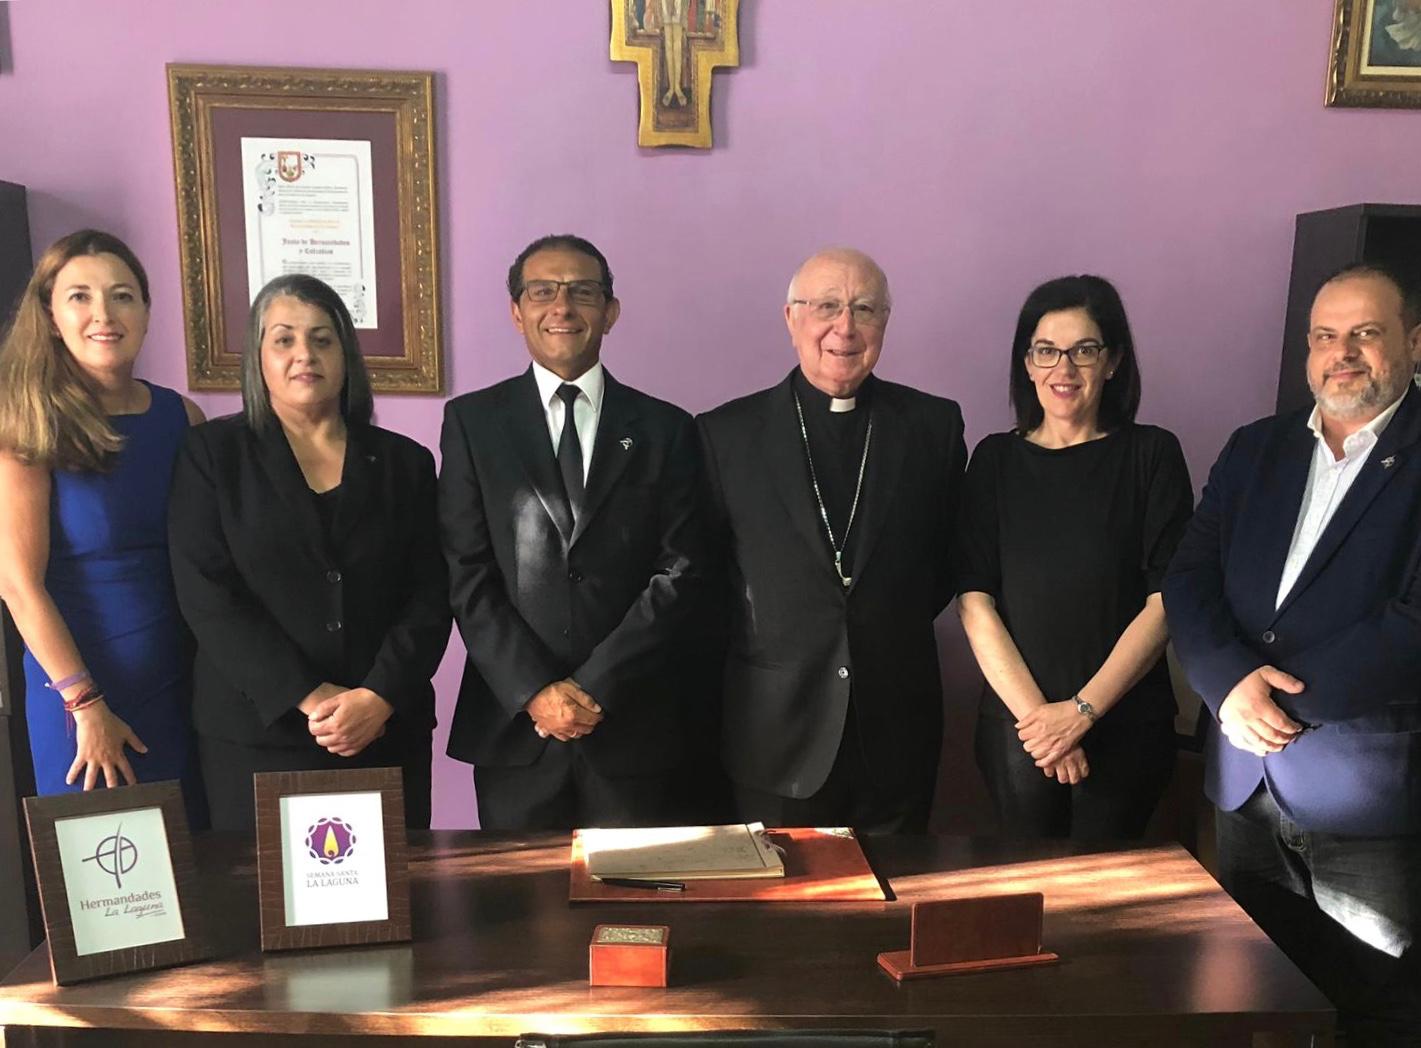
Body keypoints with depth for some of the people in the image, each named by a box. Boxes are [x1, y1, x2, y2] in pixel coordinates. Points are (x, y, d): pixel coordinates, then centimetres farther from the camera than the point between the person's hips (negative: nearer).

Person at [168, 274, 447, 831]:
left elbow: (429, 598, 3)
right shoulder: (213, 453, 3)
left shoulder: (404, 462, 7)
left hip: (388, 732, 2)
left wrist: (379, 697, -12)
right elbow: (206, 594, -6)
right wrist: (309, 698, -13)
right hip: (257, 733, -1)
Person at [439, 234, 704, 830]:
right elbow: (465, 573, -2)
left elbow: (680, 573, -2)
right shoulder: (472, 421, 4)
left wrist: (595, 685, -10)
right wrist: (534, 690, -11)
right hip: (512, 721, 0)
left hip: (635, 726, 0)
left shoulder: (664, 429, 4)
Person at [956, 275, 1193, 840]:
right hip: (1017, 724, 1)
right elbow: (974, 601, -2)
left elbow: (1166, 600, -7)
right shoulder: (996, 459, 3)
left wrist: (1082, 709, -13)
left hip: (1126, 724, -1)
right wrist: (1035, 712, -11)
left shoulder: (1151, 454, -1)